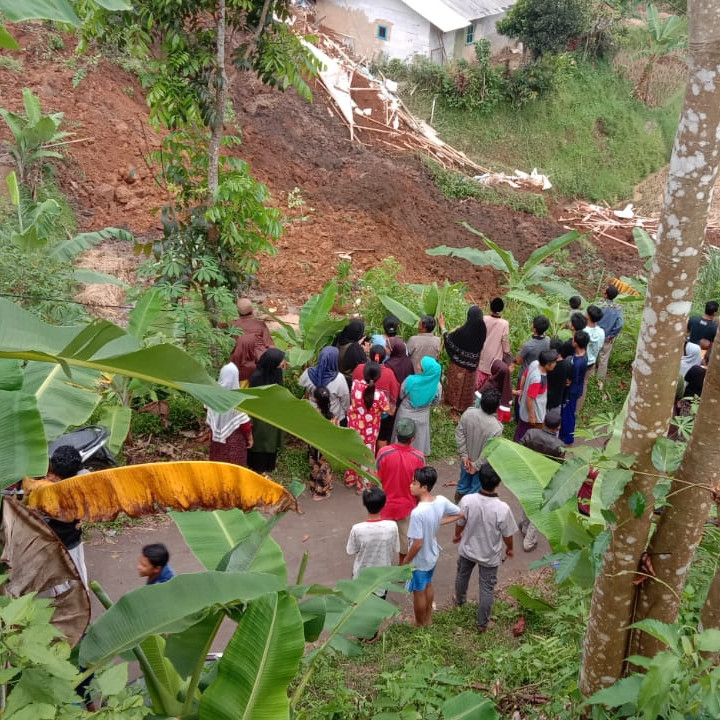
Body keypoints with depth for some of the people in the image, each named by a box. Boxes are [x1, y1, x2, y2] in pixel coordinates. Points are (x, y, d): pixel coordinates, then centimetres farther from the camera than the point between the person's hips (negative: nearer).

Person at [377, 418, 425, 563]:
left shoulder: (384, 453, -23)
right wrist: (419, 505, 9)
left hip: (385, 504, 0)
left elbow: (377, 481, -13)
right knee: (405, 537, 21)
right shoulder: (418, 457, -20)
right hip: (407, 506, 0)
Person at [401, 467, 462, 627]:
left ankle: (420, 625, 39)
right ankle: (428, 618, 49)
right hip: (433, 554, 7)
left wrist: (404, 562, -15)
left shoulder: (418, 512, -37)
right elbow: (460, 514, 2)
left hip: (420, 560, -7)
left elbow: (417, 544, -31)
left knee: (419, 592, 17)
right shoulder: (441, 501, -15)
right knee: (428, 585, 30)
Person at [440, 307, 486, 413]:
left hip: (459, 364, -3)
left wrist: (442, 326, 0)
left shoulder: (462, 331, -29)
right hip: (472, 365, 3)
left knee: (457, 384, 17)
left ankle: (454, 404, 31)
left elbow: (448, 339, -14)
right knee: (468, 385, 22)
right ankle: (466, 405, 37)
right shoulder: (481, 330, -16)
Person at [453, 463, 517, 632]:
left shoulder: (467, 500, -27)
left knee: (462, 575, 31)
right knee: (487, 588, 19)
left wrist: (457, 535, 15)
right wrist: (510, 549, 6)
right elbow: (507, 535, -17)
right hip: (490, 555, -3)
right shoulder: (502, 509, -33)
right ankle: (482, 623, 35)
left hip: (467, 549, 3)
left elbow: (460, 523, -8)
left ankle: (460, 600, 59)